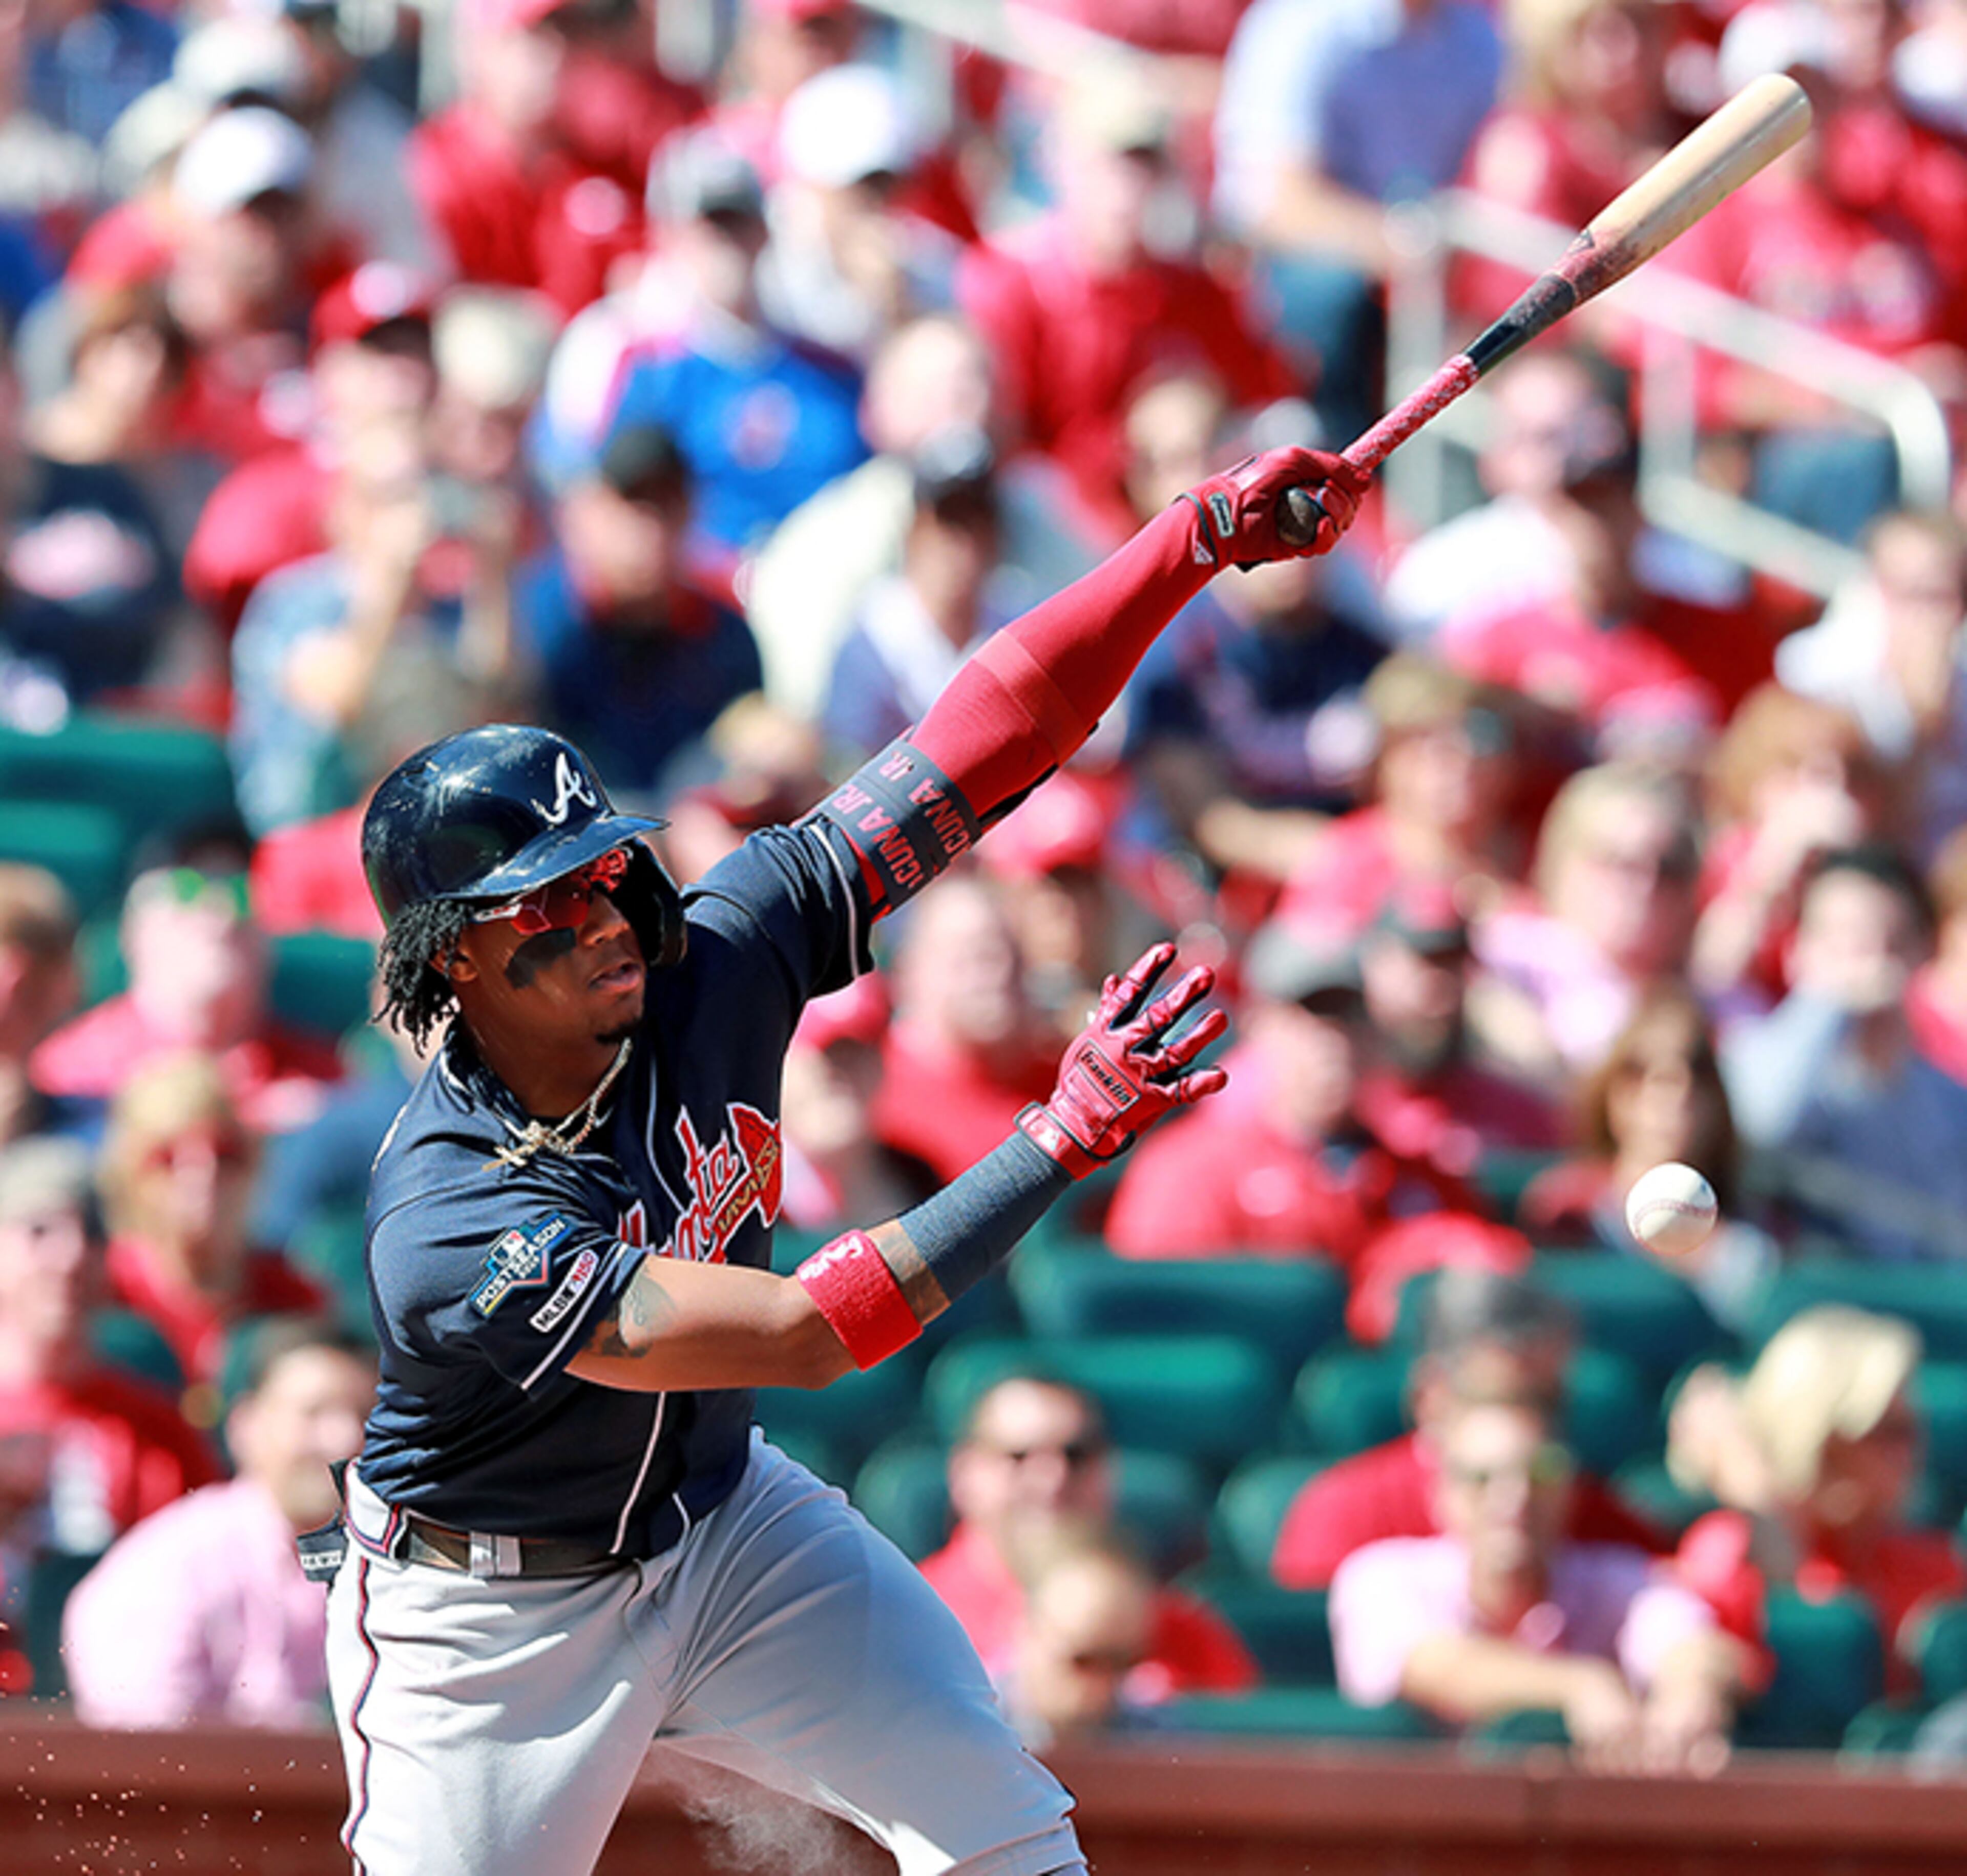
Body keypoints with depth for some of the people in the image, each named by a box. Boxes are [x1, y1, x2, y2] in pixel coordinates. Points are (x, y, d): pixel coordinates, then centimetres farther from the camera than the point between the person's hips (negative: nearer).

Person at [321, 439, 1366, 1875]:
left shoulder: (713, 959, -18)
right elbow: (805, 1334, -40)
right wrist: (1063, 1139, -41)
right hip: (491, 1622, -5)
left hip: (722, 1527, 5)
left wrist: (1201, 540, -29)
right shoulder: (448, 1230, -34)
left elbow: (973, 749, -18)